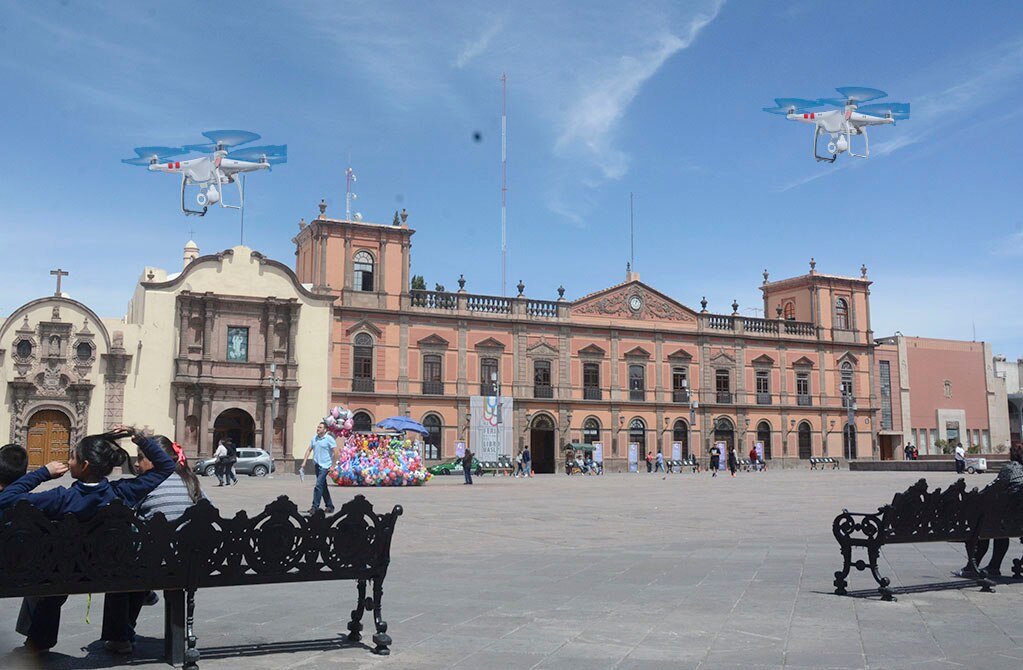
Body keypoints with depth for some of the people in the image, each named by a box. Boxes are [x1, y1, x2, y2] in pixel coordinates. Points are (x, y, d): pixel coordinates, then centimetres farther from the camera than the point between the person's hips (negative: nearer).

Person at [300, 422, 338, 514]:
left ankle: (315, 506, -12)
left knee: (318, 485, -14)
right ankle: (330, 506, 22)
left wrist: (332, 466, -14)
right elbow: (309, 450, 13)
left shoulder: (329, 439, -9)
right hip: (317, 465, 7)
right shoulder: (314, 438, 10)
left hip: (325, 466, -7)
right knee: (323, 487, 12)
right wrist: (304, 462, 5)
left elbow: (335, 453, -11)